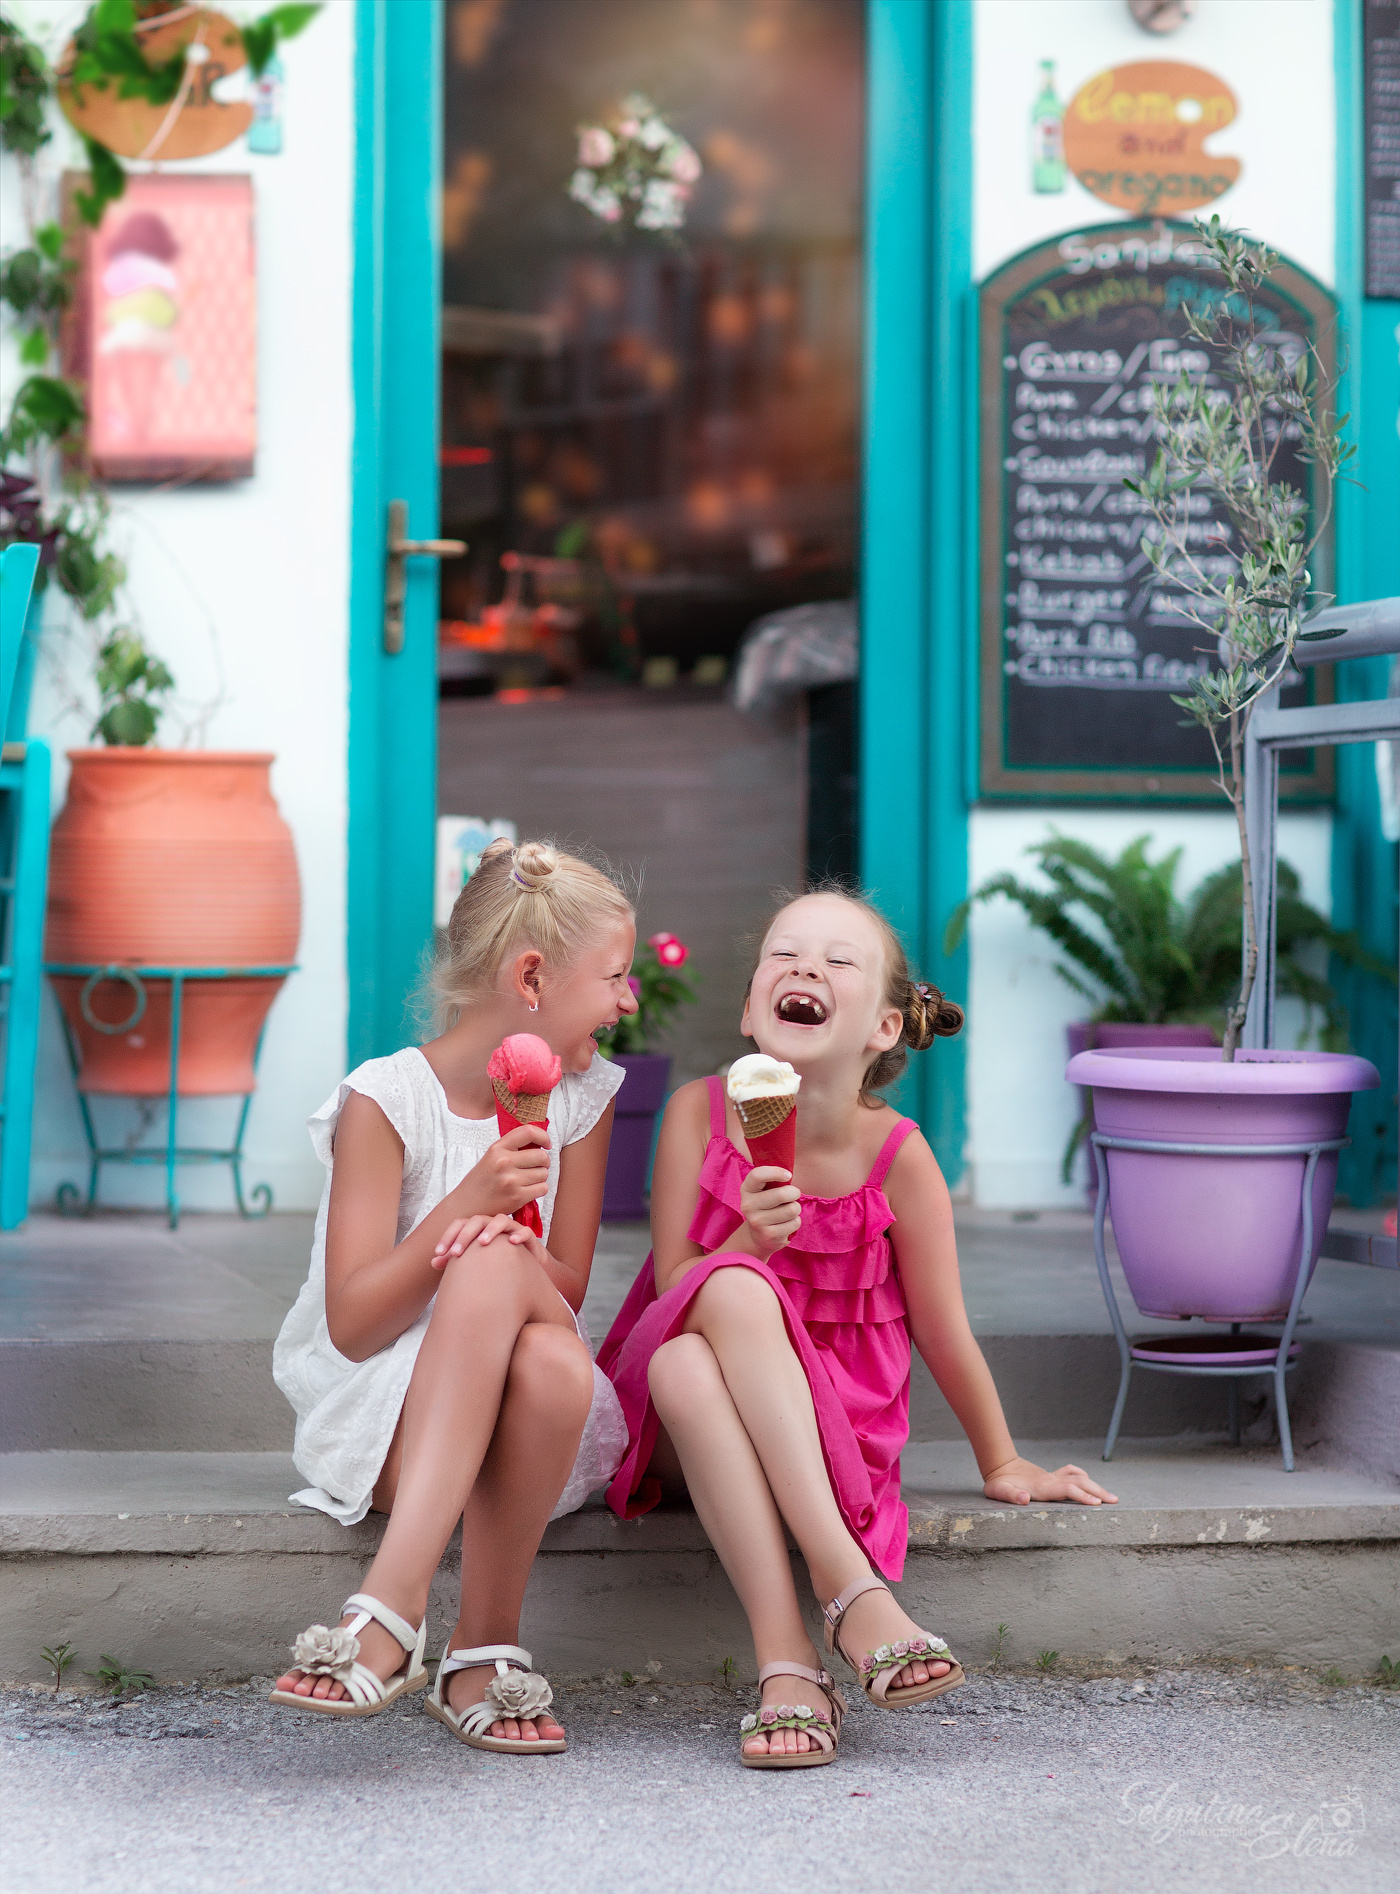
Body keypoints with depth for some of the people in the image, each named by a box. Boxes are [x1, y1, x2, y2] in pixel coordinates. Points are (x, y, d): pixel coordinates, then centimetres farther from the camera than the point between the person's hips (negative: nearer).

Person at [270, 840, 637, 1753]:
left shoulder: (584, 1095, 4)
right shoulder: (386, 1099, -9)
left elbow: (566, 1291, 1)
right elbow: (352, 1326, -14)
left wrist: (515, 1250, -23)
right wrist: (468, 1201, -26)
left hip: (518, 1424, 3)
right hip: (380, 1415, -3)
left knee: (555, 1361, -36)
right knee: (491, 1270, -35)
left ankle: (487, 1640, -24)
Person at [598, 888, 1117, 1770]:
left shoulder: (896, 1153, -9)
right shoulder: (700, 1112, -6)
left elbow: (943, 1331, 2)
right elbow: (673, 1289, -5)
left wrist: (1003, 1464, 10)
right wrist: (747, 1242, -25)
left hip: (831, 1425, -2)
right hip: (686, 1427, 2)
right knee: (733, 1290, -33)